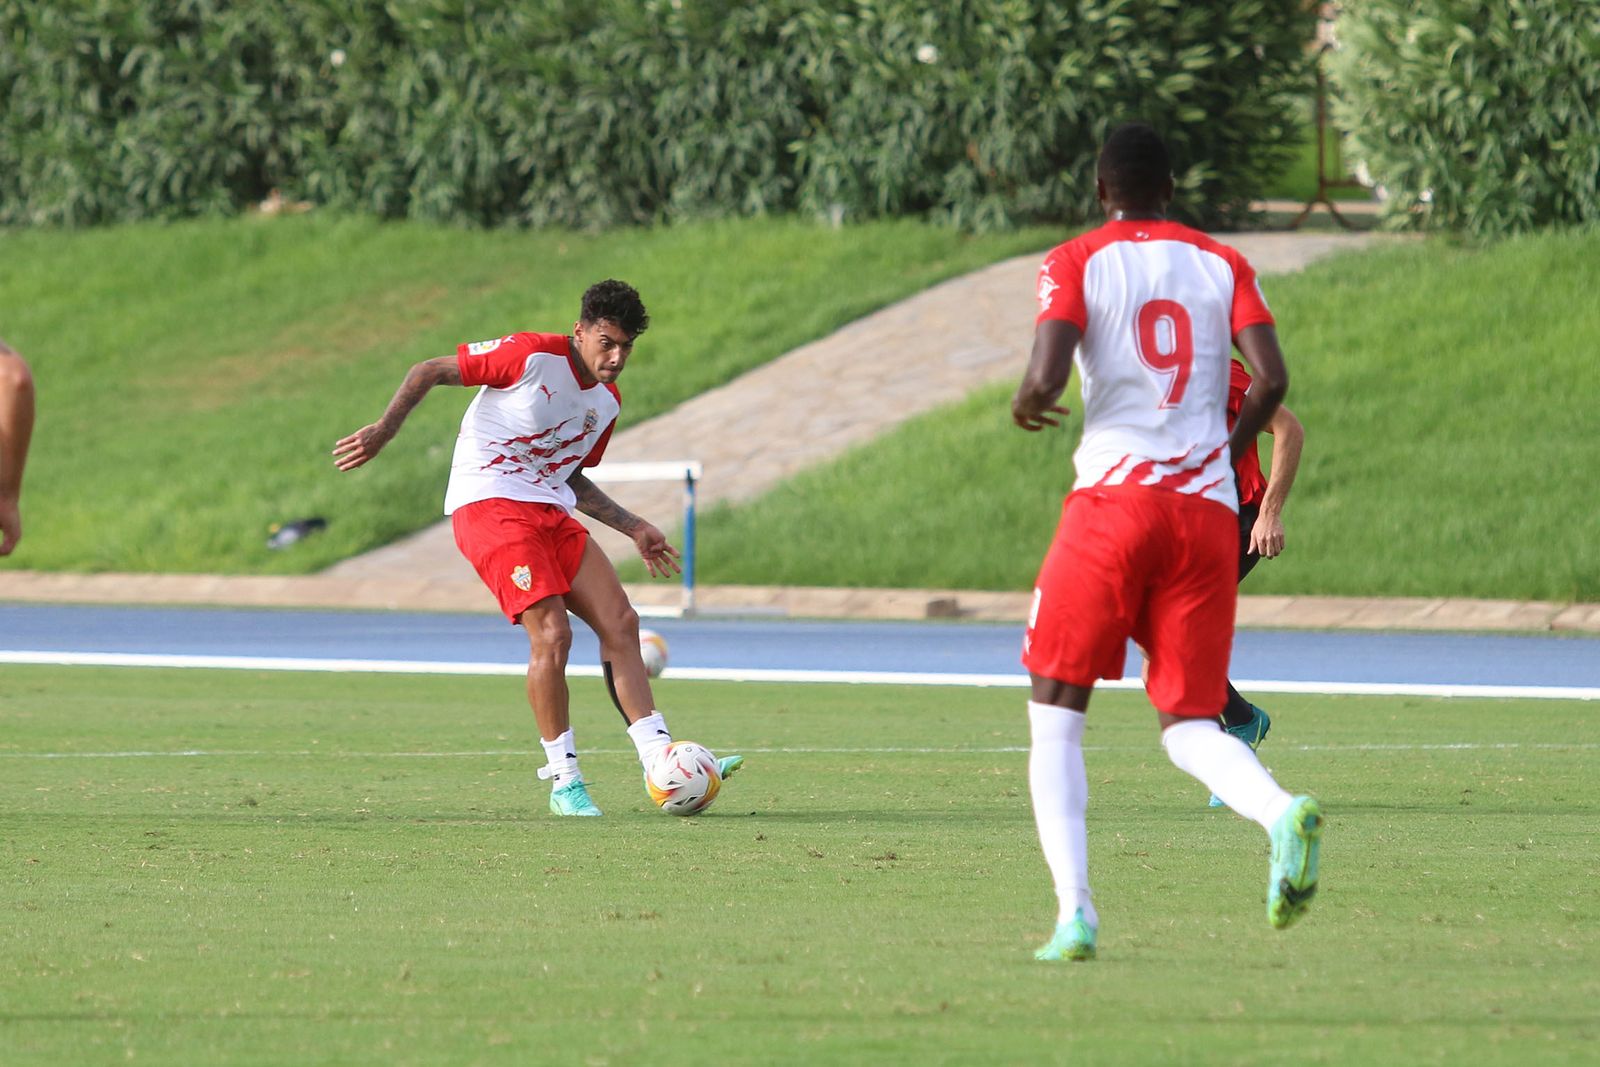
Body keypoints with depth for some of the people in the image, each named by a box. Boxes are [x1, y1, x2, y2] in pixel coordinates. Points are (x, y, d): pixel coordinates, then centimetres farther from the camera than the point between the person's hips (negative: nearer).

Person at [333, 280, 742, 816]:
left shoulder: (607, 401, 12)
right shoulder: (533, 355, -12)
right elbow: (427, 371, -7)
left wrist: (635, 528, 19)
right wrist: (385, 429, -17)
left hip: (551, 511, 8)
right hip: (489, 504, -8)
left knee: (620, 623, -3)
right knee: (552, 633, -18)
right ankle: (564, 782, -9)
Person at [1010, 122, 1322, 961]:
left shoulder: (1076, 264, 3)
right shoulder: (1222, 265, 12)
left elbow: (1045, 379, -11)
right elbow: (1271, 380, 0)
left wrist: (1026, 409, 12)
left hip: (1114, 498, -3)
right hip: (1208, 509, 3)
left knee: (1055, 713, 9)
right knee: (1189, 723, 10)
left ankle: (1075, 911, -8)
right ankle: (1281, 812, -25)